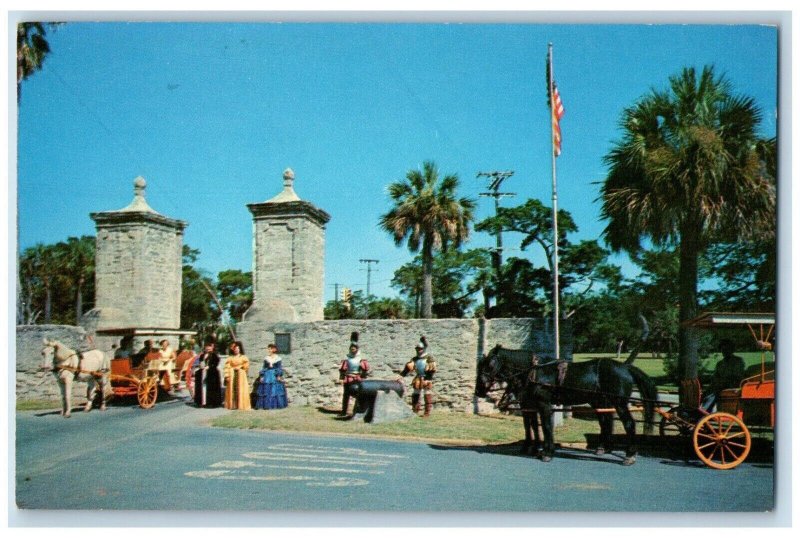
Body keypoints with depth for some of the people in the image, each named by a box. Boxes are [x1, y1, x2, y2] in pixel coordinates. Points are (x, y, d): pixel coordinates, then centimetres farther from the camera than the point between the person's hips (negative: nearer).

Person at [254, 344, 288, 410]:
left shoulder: (278, 358, 0)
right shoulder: (266, 359, 8)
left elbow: (280, 368, -2)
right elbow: (264, 368, 10)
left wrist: (279, 376, -12)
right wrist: (261, 376, 3)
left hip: (275, 376, -3)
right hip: (267, 376, 3)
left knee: (276, 391, -3)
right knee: (266, 391, -2)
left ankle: (276, 405, 4)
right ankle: (267, 405, 2)